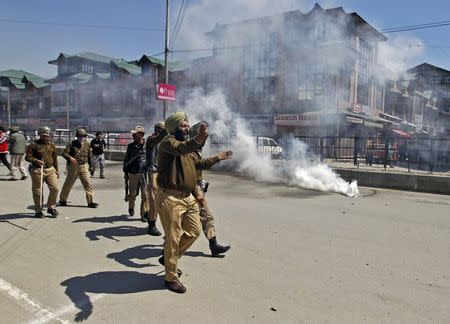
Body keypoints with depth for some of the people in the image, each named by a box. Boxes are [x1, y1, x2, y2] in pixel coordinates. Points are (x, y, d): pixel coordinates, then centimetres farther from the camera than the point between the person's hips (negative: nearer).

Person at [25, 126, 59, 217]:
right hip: (37, 170, -4)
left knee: (55, 188, -5)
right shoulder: (34, 145, -4)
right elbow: (27, 157, -7)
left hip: (50, 169, 4)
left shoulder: (52, 145, 12)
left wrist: (56, 170, 17)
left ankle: (51, 207, 14)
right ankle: (38, 211, 18)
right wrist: (36, 161, -24)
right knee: (37, 191, 4)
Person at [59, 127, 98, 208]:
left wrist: (89, 165, 21)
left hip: (84, 166, 2)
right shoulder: (72, 143, -4)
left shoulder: (87, 144, 7)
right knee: (68, 183, 11)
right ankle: (62, 200, 28)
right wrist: (70, 158, -31)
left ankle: (90, 202, -4)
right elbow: (64, 153, -12)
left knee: (88, 183, -6)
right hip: (73, 166, -2)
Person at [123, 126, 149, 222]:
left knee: (145, 195, -2)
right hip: (133, 173, 1)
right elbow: (126, 159, 10)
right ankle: (131, 207, 38)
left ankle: (144, 214, 10)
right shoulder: (131, 146, 5)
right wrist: (125, 172, 9)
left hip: (145, 173, -1)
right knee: (133, 193, 8)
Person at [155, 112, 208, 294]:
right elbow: (181, 149, -38)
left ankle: (168, 258, 35)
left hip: (187, 197, 9)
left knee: (194, 231, 15)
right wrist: (198, 140, -56)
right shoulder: (168, 142, -13)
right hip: (170, 198, -9)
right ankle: (171, 278, 17)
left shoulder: (185, 143, 17)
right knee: (173, 238, 0)